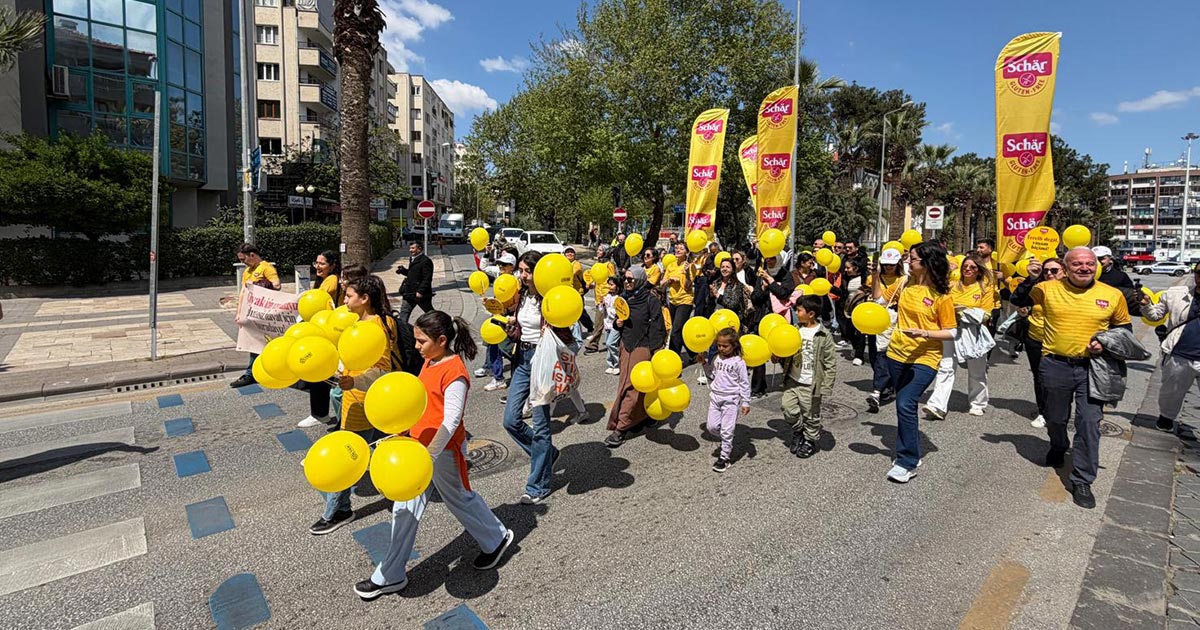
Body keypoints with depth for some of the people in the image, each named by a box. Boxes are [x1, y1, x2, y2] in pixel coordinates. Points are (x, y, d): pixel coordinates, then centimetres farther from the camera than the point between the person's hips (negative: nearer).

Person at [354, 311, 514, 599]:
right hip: (419, 445, 9)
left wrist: (428, 456, -27)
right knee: (405, 510, 13)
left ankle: (497, 539, 39)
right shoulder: (430, 362, 4)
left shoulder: (454, 372, -24)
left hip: (443, 451, -9)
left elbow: (451, 421, -26)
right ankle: (390, 576, 27)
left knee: (460, 500, 13)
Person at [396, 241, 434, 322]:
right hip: (409, 293, 9)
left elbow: (427, 278, -22)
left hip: (420, 294, -9)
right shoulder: (412, 259, 13)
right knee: (404, 313, 7)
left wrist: (421, 291, -26)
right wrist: (403, 270, 3)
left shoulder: (425, 261, -16)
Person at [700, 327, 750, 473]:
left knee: (726, 431, 0)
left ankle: (724, 458, 12)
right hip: (715, 397, 6)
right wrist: (705, 363, 5)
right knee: (711, 427, 3)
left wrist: (745, 402, -8)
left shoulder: (739, 362, -10)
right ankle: (728, 443, 30)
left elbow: (744, 383, -7)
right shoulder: (718, 359, 7)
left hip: (731, 400, -6)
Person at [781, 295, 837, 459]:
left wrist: (826, 387, -13)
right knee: (788, 408, 2)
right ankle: (798, 431, 29)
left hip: (810, 384, -5)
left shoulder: (823, 336, -13)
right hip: (792, 379, 5)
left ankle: (811, 441, 30)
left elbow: (831, 363, -10)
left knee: (811, 415, 9)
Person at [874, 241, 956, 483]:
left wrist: (924, 333, -24)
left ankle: (907, 463, -3)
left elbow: (951, 332, -8)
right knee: (905, 405, 16)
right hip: (897, 354, 6)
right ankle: (912, 453, 33)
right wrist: (876, 274, 4)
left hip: (924, 359, -6)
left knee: (905, 404, -16)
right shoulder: (905, 284, 2)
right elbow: (880, 298, 17)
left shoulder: (941, 295, -12)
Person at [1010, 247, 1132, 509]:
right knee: (1055, 419, 18)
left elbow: (1124, 328, 10)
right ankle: (1058, 448, 51)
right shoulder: (1048, 289, -3)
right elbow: (1017, 301, 1)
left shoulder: (1113, 295, 0)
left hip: (1091, 367, 0)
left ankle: (1082, 481, 7)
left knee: (1089, 424, -5)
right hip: (1055, 366, 0)